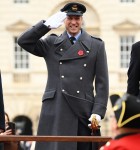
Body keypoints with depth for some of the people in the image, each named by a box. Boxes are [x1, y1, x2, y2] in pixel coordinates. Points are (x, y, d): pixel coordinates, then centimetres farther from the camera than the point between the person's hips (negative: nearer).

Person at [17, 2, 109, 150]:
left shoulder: (96, 45, 10)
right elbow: (23, 41, -1)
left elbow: (102, 83, 5)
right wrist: (47, 24, -10)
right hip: (55, 113, 0)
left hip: (83, 111, 0)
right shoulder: (51, 43, 13)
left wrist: (98, 112, -5)